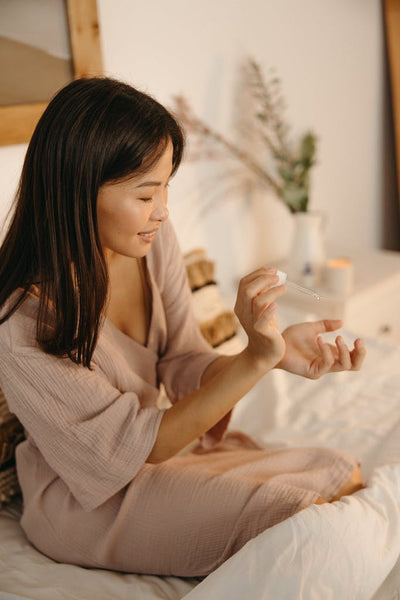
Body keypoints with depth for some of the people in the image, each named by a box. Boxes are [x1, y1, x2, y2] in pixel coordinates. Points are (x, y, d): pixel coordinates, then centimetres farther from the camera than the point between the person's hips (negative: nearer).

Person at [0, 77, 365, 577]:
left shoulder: (152, 240, -12)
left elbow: (183, 362, -7)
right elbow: (133, 446, -25)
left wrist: (277, 352, -26)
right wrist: (256, 358, -34)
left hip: (158, 438, 6)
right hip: (87, 499, -6)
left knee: (343, 475, -2)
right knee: (294, 518, -20)